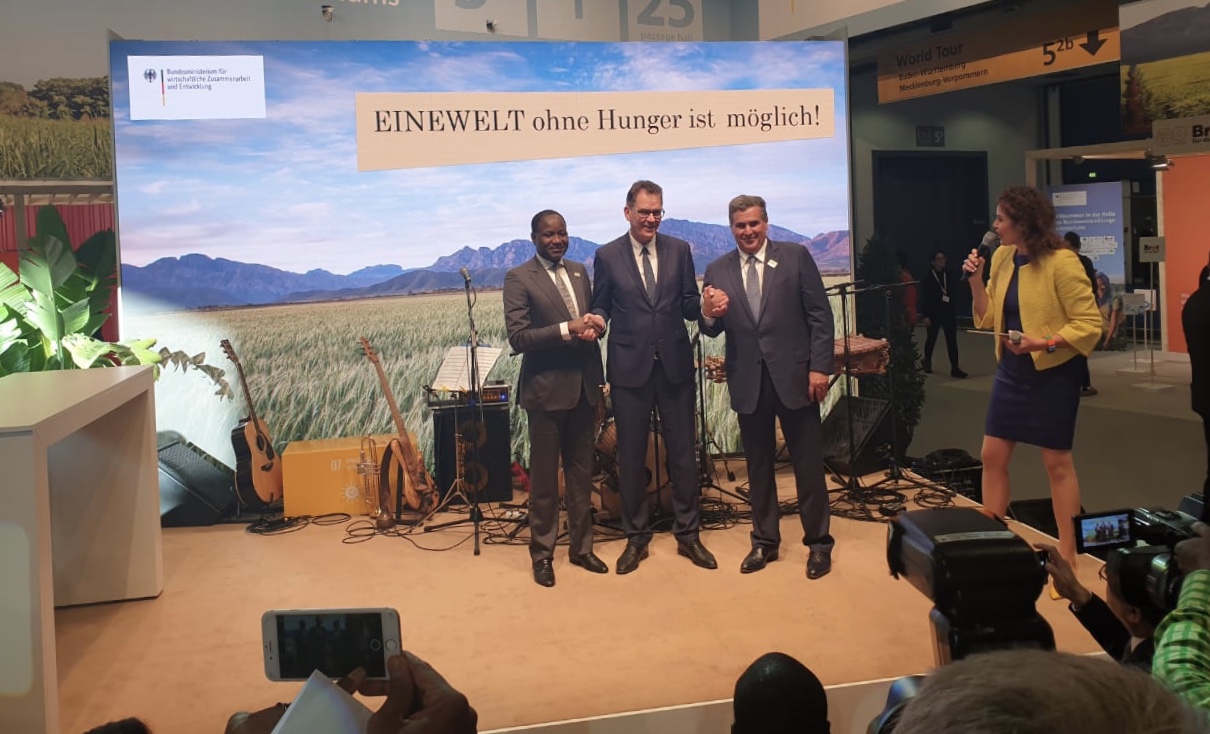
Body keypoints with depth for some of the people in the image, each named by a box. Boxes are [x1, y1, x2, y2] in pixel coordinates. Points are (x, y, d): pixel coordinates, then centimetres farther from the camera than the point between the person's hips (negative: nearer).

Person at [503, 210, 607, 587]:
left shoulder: (579, 271, 11)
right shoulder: (518, 278, -8)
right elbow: (518, 338, -14)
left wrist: (594, 325, -7)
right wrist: (567, 329, -22)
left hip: (584, 386, 5)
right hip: (547, 389, -5)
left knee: (581, 472, 14)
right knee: (543, 477, 6)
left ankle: (581, 547, 27)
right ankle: (542, 554, 19)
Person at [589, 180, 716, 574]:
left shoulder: (679, 250, 5)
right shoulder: (607, 255, 1)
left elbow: (689, 305, 6)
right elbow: (601, 308, 5)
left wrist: (706, 305, -16)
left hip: (675, 364, 1)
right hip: (629, 366, -1)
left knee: (682, 452, 7)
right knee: (631, 455, 8)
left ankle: (688, 534, 21)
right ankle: (636, 537, 22)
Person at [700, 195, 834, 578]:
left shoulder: (796, 256, -2)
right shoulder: (717, 270, 5)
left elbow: (820, 315, -3)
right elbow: (712, 330, 5)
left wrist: (819, 367, -9)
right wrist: (708, 314, -18)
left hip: (794, 376, -2)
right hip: (748, 382, 2)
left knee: (808, 463, 6)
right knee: (758, 465, 12)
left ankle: (818, 543, 19)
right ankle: (765, 541, 25)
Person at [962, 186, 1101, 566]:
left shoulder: (1061, 262, -17)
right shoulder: (1001, 258, 3)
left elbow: (1090, 324, -16)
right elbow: (987, 317, 8)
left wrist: (1043, 343, -26)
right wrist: (976, 279, -5)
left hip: (1052, 374, -6)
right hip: (1011, 371, 7)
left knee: (1057, 462, 3)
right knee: (992, 456, 7)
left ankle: (1068, 553, 16)